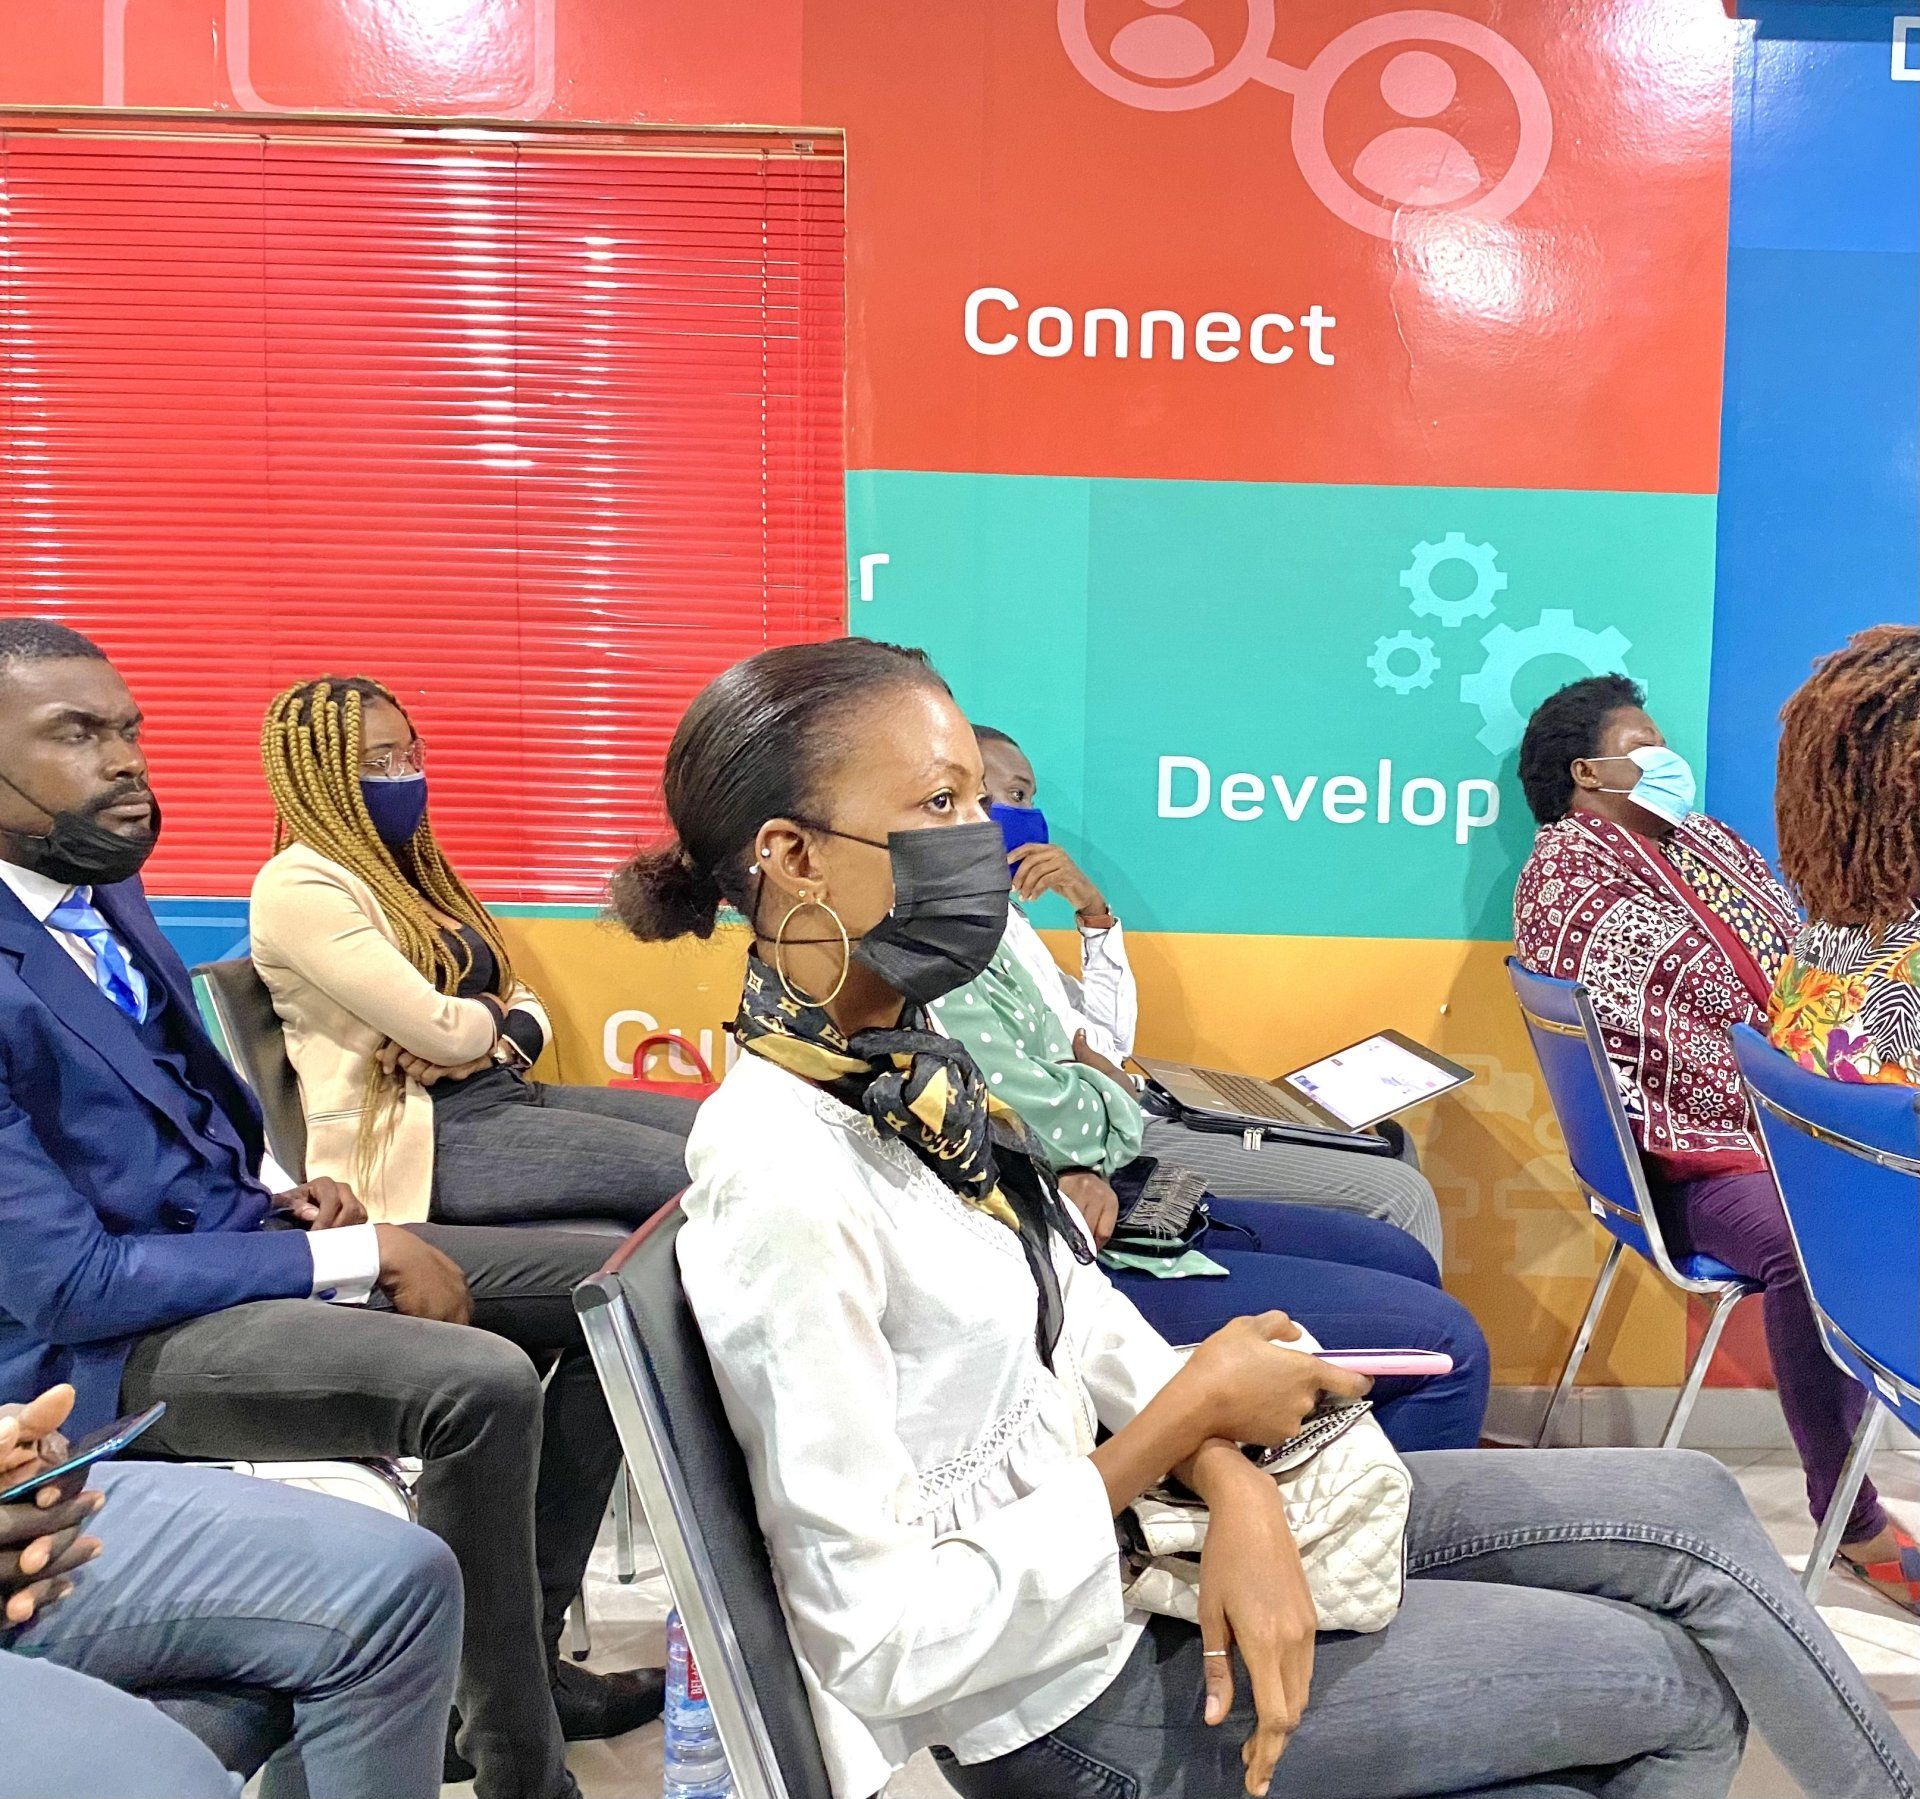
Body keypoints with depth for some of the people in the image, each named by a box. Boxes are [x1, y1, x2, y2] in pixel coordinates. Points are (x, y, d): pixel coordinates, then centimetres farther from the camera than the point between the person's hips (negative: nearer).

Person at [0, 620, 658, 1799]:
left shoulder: (105, 893, 6)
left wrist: (282, 1198, 0)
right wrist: (350, 1260, -20)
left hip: (236, 1237, 9)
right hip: (115, 1338, -9)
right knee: (480, 1382, -32)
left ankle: (529, 1649, 11)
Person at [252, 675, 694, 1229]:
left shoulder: (404, 868, 18)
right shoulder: (298, 887, -10)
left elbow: (523, 1003, 15)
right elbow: (440, 1029, -19)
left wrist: (492, 1045, -8)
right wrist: (493, 1013, 3)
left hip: (506, 1091, 9)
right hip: (418, 1133, -9)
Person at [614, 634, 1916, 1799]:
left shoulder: (905, 1065, -1)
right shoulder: (782, 1183, -29)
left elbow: (1087, 1325, 6)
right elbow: (888, 1644, -26)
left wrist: (1233, 1493, -13)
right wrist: (1190, 1416, -19)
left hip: (1129, 1518, 8)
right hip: (1079, 1693, -7)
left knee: (1691, 1506, 7)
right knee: (1683, 1675, 3)